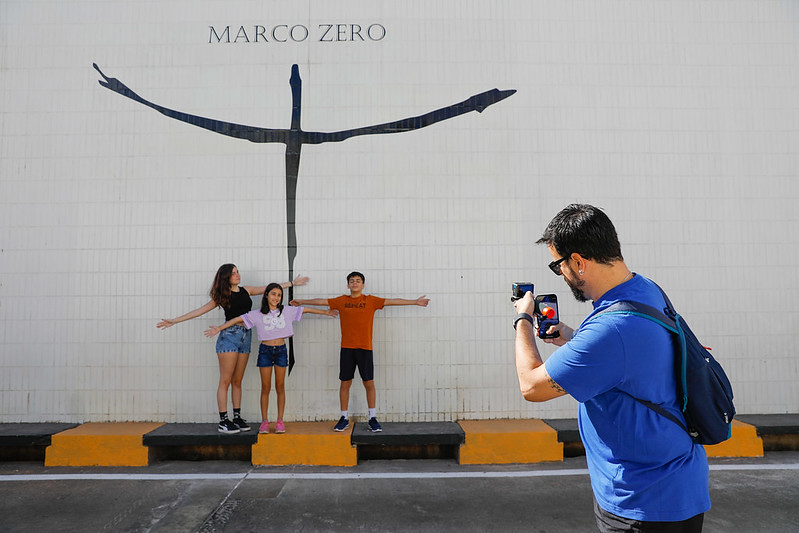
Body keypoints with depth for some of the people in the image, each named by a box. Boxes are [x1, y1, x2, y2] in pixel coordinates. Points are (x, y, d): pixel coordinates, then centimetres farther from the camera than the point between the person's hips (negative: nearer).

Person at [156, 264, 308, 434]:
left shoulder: (246, 290, 13)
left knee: (237, 381, 9)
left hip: (246, 337, 4)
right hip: (229, 336, -4)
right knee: (225, 381, -4)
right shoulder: (222, 296, 2)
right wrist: (174, 321, -1)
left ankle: (237, 417, 14)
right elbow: (200, 310, 3)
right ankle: (223, 421, 0)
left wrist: (292, 283, 25)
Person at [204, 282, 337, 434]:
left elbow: (307, 310, 7)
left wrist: (325, 312, 10)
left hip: (281, 350, 1)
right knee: (265, 387, 4)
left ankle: (280, 421, 13)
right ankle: (264, 421, 13)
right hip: (265, 351, -1)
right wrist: (219, 328, -12)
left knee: (280, 386, 6)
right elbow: (237, 319, -4)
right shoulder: (257, 314, -2)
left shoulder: (287, 311, 1)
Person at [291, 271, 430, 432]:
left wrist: (415, 302, 2)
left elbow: (392, 301, 3)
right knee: (345, 383, 5)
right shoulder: (341, 301, 8)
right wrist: (302, 302, 18)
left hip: (365, 348, -1)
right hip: (347, 348, 1)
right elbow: (321, 301, 15)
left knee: (369, 383, 1)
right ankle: (344, 418, 18)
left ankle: (373, 418, 12)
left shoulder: (371, 300, 4)